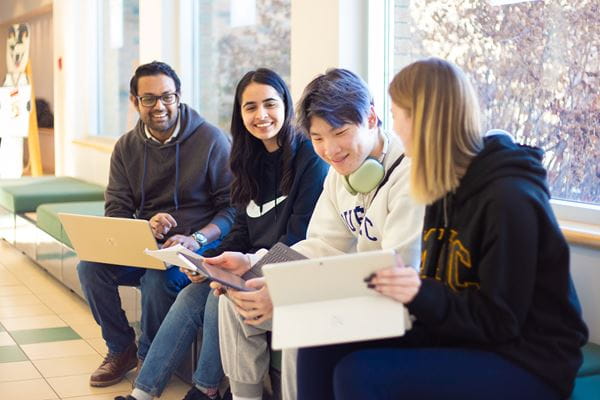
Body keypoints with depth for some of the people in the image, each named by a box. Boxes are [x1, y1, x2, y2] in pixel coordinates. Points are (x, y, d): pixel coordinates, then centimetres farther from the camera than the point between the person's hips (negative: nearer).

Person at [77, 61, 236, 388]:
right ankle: (121, 349, 2)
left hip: (198, 245, -4)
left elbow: (232, 207, -8)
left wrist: (196, 239, -25)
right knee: (90, 265, -21)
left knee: (160, 277, -34)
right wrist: (144, 226, -19)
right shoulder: (126, 147, 7)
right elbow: (115, 212, 4)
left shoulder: (211, 139, -6)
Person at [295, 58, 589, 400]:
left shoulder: (508, 200, -19)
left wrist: (423, 296, -33)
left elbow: (500, 320, -19)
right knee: (321, 346, -8)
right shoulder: (450, 187, 7)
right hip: (462, 337, 8)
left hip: (525, 362, -8)